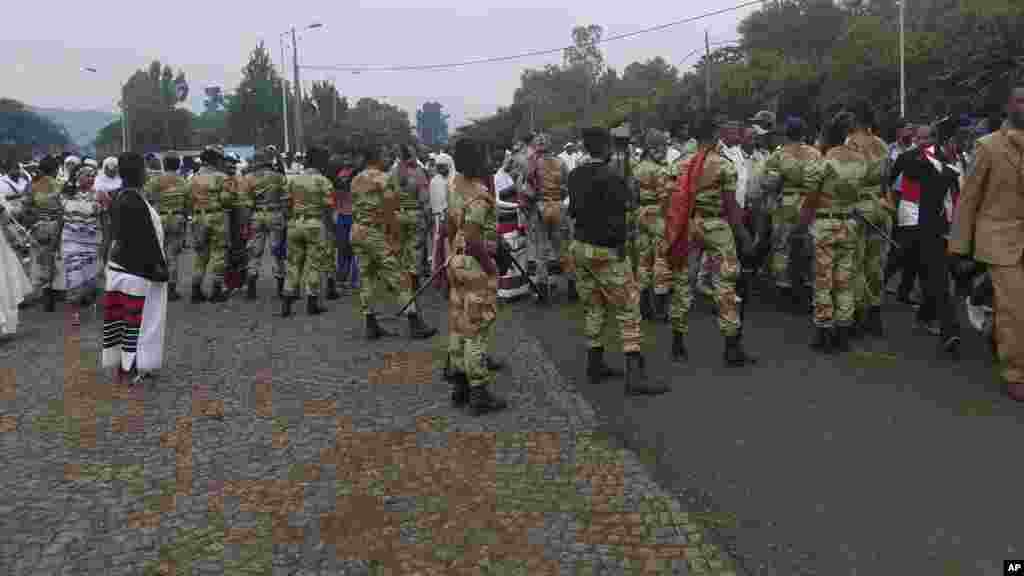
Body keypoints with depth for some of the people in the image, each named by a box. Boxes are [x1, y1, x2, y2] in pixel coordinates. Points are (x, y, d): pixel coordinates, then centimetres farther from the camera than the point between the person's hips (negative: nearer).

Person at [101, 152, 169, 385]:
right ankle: (130, 368, 7)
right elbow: (147, 239, -21)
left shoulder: (120, 199, 7)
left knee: (121, 317, 14)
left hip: (121, 267, 9)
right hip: (138, 271, -9)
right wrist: (160, 268, -15)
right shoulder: (135, 202, -21)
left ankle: (120, 365, 23)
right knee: (137, 319, 0)